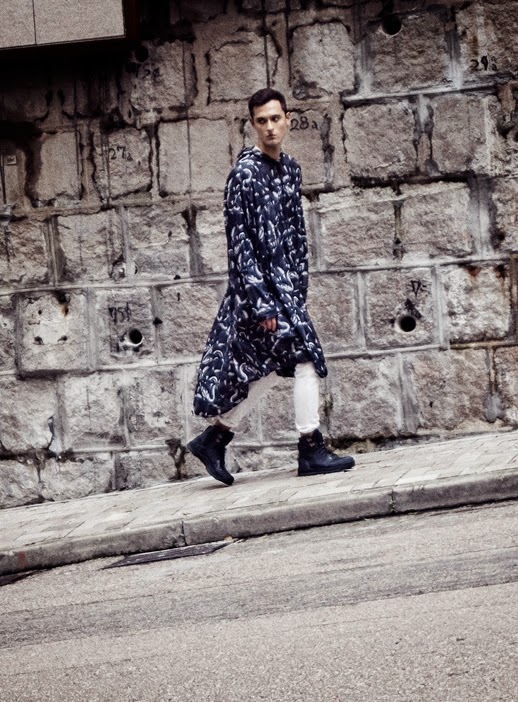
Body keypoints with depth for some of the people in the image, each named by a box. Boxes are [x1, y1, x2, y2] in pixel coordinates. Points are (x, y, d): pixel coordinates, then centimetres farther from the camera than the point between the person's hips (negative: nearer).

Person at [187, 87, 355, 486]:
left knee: (268, 368, 11)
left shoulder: (290, 169, 11)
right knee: (304, 354, -9)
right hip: (259, 281, -9)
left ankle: (214, 438, 19)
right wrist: (261, 303, -21)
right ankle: (311, 449, -1)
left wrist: (300, 286, 16)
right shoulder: (245, 174, -14)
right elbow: (239, 241, -17)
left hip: (284, 281, 9)